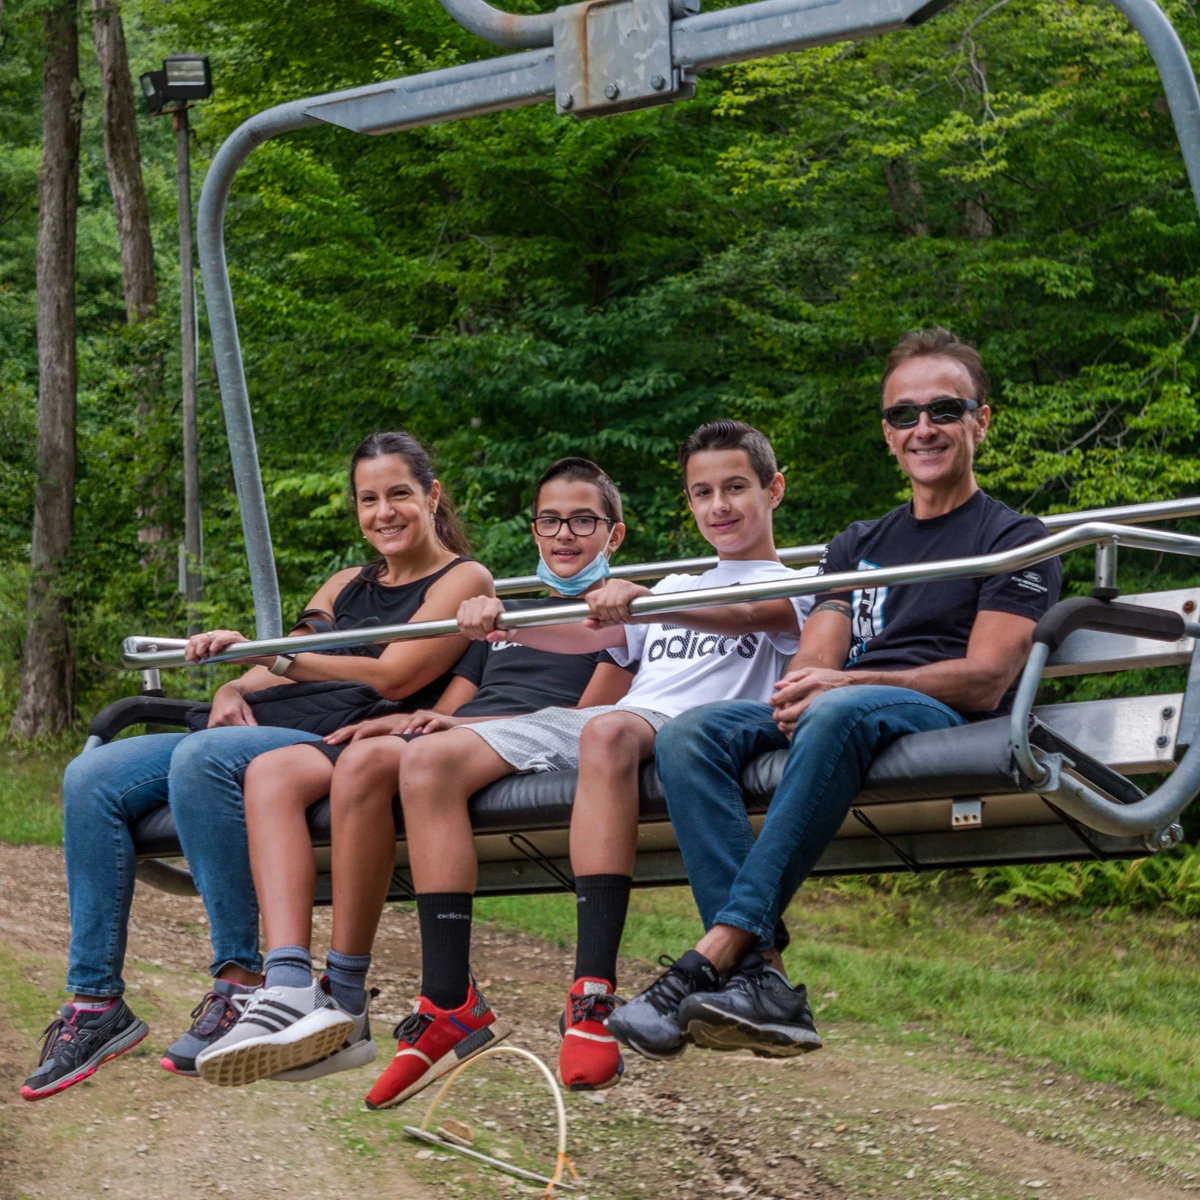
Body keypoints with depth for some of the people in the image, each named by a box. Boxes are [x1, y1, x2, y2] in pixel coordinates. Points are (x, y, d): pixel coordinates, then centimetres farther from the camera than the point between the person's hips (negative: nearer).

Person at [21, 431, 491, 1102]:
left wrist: (266, 652, -7)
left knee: (203, 758, -37)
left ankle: (241, 983, -33)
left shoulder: (464, 581, 6)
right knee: (92, 779, -13)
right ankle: (96, 1001, -16)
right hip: (268, 734, 8)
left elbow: (391, 678, -7)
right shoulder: (346, 585, 29)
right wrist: (235, 689, -3)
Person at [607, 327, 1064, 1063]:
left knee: (839, 714, -40)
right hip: (831, 714, 6)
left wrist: (841, 685, -16)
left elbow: (985, 678, -4)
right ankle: (760, 977, -37)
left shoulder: (1014, 539, 10)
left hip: (943, 723, -6)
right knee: (690, 735, -23)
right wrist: (796, 694, -10)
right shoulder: (860, 546, 29)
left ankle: (715, 956, -46)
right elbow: (816, 660, 17)